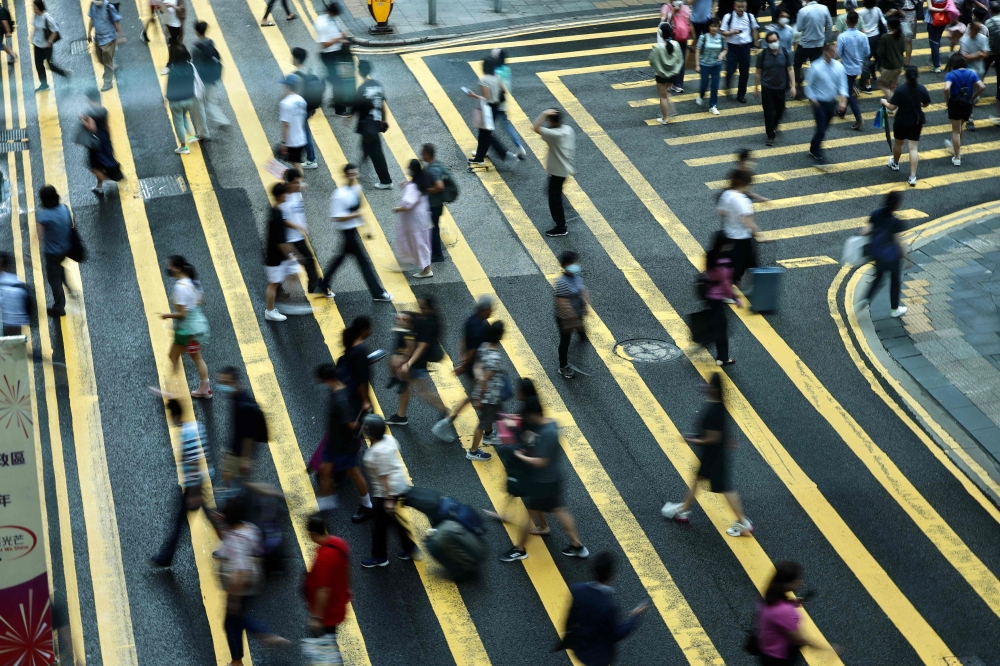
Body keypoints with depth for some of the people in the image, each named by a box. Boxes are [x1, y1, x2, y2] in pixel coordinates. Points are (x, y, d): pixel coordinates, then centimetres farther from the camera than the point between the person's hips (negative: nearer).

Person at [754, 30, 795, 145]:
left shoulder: (785, 53, -8)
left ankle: (774, 126, 46)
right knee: (769, 112, -1)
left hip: (781, 87, 2)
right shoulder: (762, 55, -11)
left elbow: (790, 69, -2)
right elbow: (758, 72, -2)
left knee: (780, 110, 16)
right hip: (767, 88, -2)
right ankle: (770, 135, 10)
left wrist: (793, 85, -7)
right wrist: (756, 88, 1)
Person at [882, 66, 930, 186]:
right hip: (916, 122, 2)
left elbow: (892, 107, -18)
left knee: (898, 143, 24)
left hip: (901, 121, -2)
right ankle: (913, 177, -5)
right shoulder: (922, 89, -10)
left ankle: (895, 164, 50)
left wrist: (884, 102, 2)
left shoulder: (900, 90, -20)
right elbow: (926, 104, 4)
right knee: (913, 148, 2)